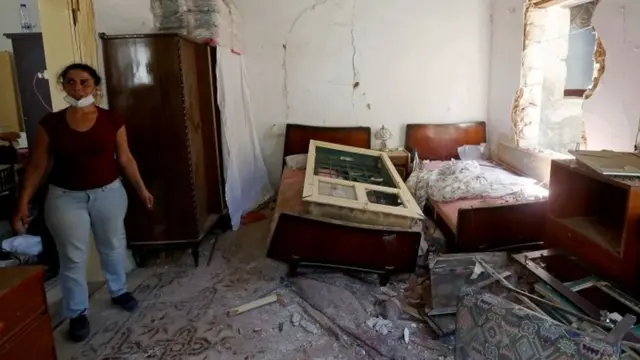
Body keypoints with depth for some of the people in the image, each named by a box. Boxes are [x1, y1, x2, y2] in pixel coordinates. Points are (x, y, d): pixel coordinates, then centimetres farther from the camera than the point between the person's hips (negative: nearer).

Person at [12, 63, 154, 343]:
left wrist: (141, 188, 4)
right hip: (66, 198, -1)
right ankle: (77, 313, 26)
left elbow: (125, 158, 2)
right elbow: (37, 166, -2)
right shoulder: (50, 123, -7)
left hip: (108, 193, 1)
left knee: (113, 246, 17)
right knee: (73, 257, 8)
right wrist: (23, 203, -4)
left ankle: (118, 291, 41)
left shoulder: (112, 120, -6)